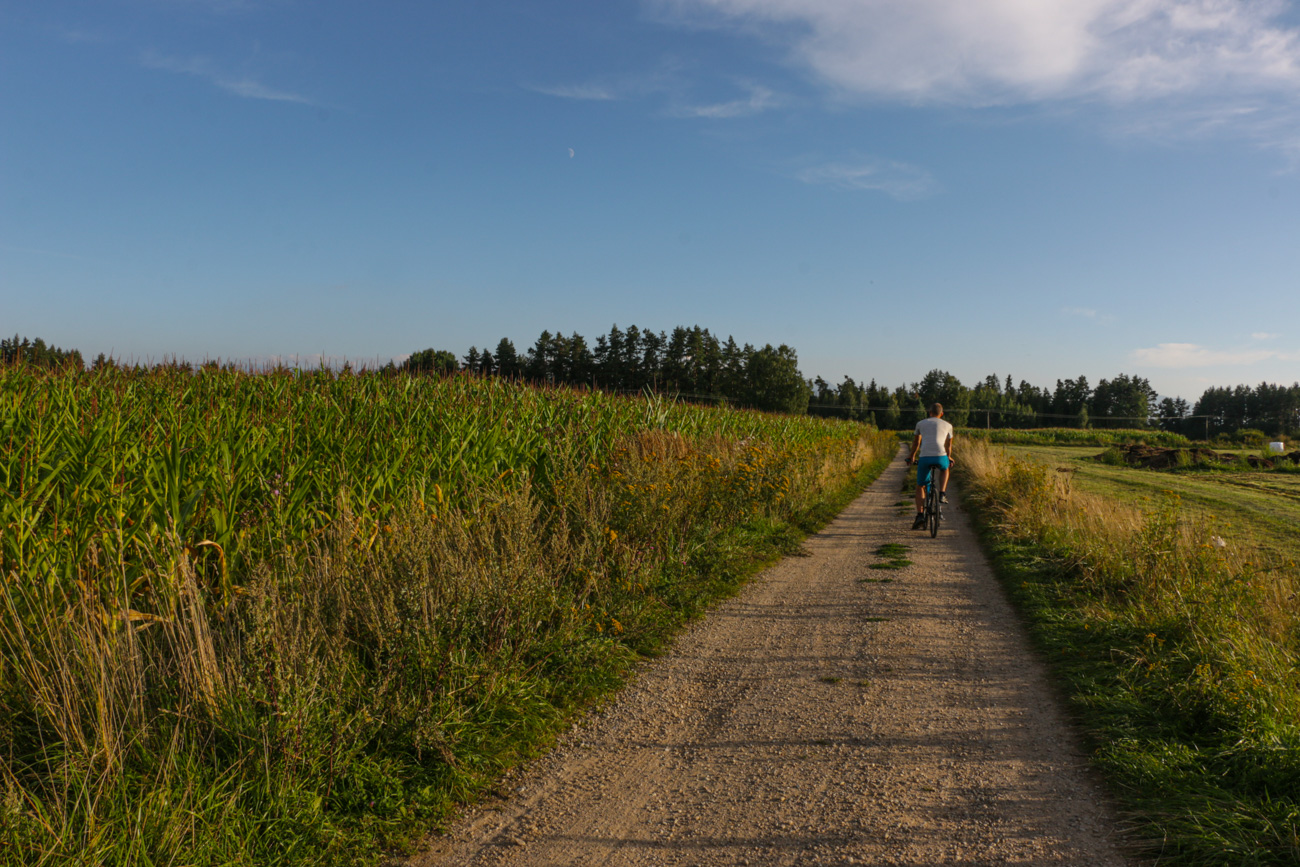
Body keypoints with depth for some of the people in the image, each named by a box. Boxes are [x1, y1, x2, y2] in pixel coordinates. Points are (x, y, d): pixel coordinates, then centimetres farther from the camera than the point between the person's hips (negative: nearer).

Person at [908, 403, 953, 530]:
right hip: (941, 457, 0)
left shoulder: (920, 423, 21)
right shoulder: (948, 425, 20)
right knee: (945, 468, 38)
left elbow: (916, 442, 33)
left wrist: (912, 457, 50)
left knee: (920, 487, 15)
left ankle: (920, 516, -1)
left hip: (925, 458, 0)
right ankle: (942, 494, 18)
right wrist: (949, 458, 53)